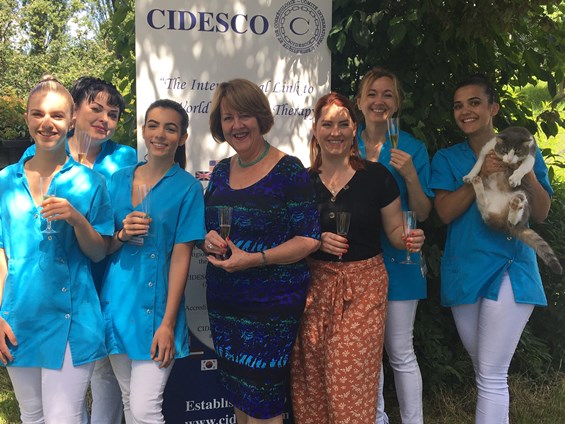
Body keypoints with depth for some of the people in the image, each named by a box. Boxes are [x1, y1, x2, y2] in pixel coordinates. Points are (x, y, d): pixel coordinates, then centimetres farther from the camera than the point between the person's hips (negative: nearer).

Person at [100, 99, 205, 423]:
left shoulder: (187, 187, -5)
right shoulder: (119, 180, 7)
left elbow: (181, 256, -10)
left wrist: (168, 323, -13)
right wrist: (122, 235, -13)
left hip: (155, 306, -4)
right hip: (116, 301, 5)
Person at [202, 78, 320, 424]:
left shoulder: (289, 171, -11)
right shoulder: (221, 171, 8)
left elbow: (309, 239, -14)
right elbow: (208, 225, 17)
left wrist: (253, 259, -22)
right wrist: (208, 239, -6)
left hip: (271, 305, -6)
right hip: (224, 302, 6)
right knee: (238, 392, 18)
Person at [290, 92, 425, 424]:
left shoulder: (376, 176, -2)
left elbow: (395, 230, 5)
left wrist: (410, 240, -16)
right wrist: (318, 241, -10)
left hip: (363, 287, -2)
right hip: (315, 285, 2)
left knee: (352, 381, -3)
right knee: (312, 379, 6)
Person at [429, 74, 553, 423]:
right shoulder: (448, 158, 7)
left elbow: (541, 214, -1)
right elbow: (445, 212, -7)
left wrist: (526, 171, -16)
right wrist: (480, 176, -19)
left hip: (509, 269, -2)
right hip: (464, 271, 2)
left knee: (492, 375, -8)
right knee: (484, 370, 15)